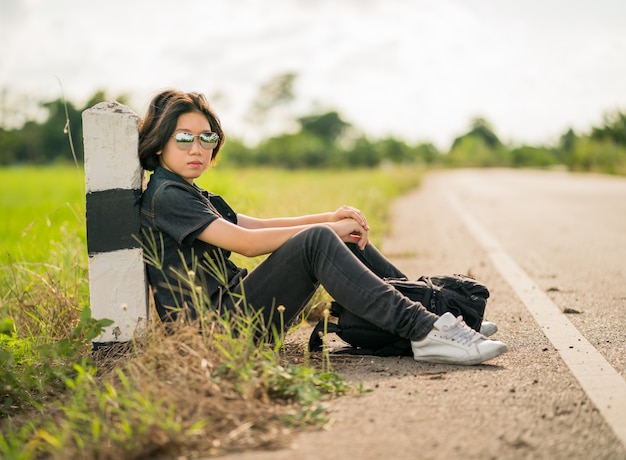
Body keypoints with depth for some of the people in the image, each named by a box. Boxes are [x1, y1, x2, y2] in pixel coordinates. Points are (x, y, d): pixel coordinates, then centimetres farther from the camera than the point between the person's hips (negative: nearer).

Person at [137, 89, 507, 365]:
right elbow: (247, 242, -17)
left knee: (345, 237, 8)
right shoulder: (164, 196, -9)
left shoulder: (195, 197, 23)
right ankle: (423, 331, -36)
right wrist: (327, 228, -12)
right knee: (317, 241, -28)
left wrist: (331, 219, 1)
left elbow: (258, 224, 15)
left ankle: (427, 306, 3)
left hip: (236, 305, 10)